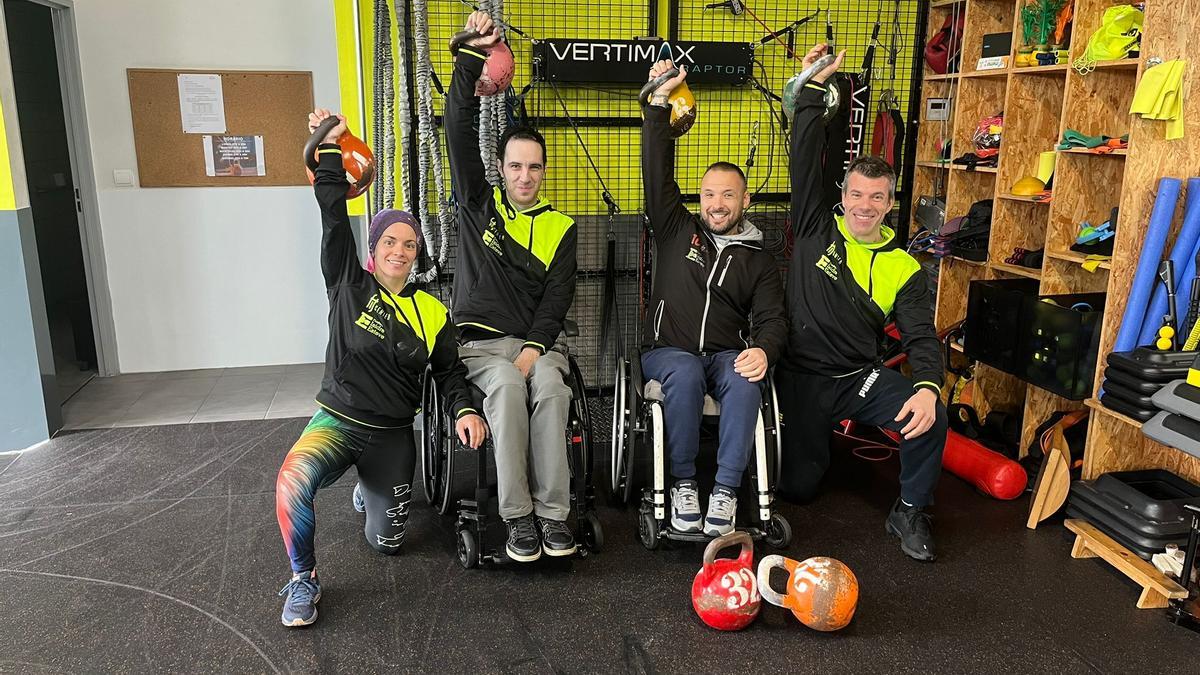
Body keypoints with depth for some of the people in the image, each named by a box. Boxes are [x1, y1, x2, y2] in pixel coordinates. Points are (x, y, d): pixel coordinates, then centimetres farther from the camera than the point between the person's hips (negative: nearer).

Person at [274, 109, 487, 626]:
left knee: (386, 543, 8)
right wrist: (331, 149, -14)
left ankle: (369, 489, 44)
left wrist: (464, 410, -11)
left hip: (392, 434, 3)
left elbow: (449, 372, 7)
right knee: (292, 481, -36)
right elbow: (335, 220, -13)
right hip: (336, 422, -2)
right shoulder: (348, 285, -5)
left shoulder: (431, 312, 0)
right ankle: (303, 579, -9)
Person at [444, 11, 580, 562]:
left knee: (551, 386, -32)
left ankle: (553, 512, -27)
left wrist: (535, 346, -14)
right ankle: (518, 515, -26)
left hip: (535, 341, 1)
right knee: (508, 387, -33)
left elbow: (558, 296, 2)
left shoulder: (559, 227, 11)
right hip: (480, 341, -1)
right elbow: (459, 131, 0)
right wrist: (470, 58, -8)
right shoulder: (478, 204, 10)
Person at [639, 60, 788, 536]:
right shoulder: (677, 230, 13)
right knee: (685, 374, -35)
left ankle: (726, 490, -28)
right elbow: (657, 172, 4)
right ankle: (683, 483, -21)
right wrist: (658, 103, -3)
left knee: (744, 382, -34)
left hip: (728, 355, 1)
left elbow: (773, 319, 4)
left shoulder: (759, 260, 14)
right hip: (667, 352, -1)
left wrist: (763, 350, -19)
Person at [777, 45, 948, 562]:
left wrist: (927, 387, -27)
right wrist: (813, 89, -16)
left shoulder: (904, 269, 1)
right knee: (798, 487, -2)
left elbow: (921, 338, -7)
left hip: (862, 377, 1)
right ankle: (817, 439, 36)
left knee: (930, 419, -27)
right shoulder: (816, 229, -1)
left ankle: (909, 512, 0)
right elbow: (806, 161, -9)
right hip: (802, 377, -1)